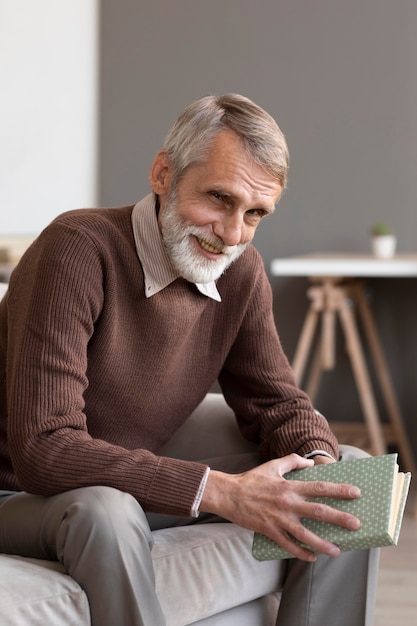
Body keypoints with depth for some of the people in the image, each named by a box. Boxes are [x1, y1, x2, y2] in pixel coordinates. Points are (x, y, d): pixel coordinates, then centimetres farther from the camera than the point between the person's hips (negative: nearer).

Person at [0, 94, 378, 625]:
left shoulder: (240, 272, -2)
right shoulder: (78, 249, -25)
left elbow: (276, 401, 8)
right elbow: (44, 450, -32)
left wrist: (320, 462, -18)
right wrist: (220, 492, -38)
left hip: (136, 489, 7)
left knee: (349, 501, -3)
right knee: (105, 509, -41)